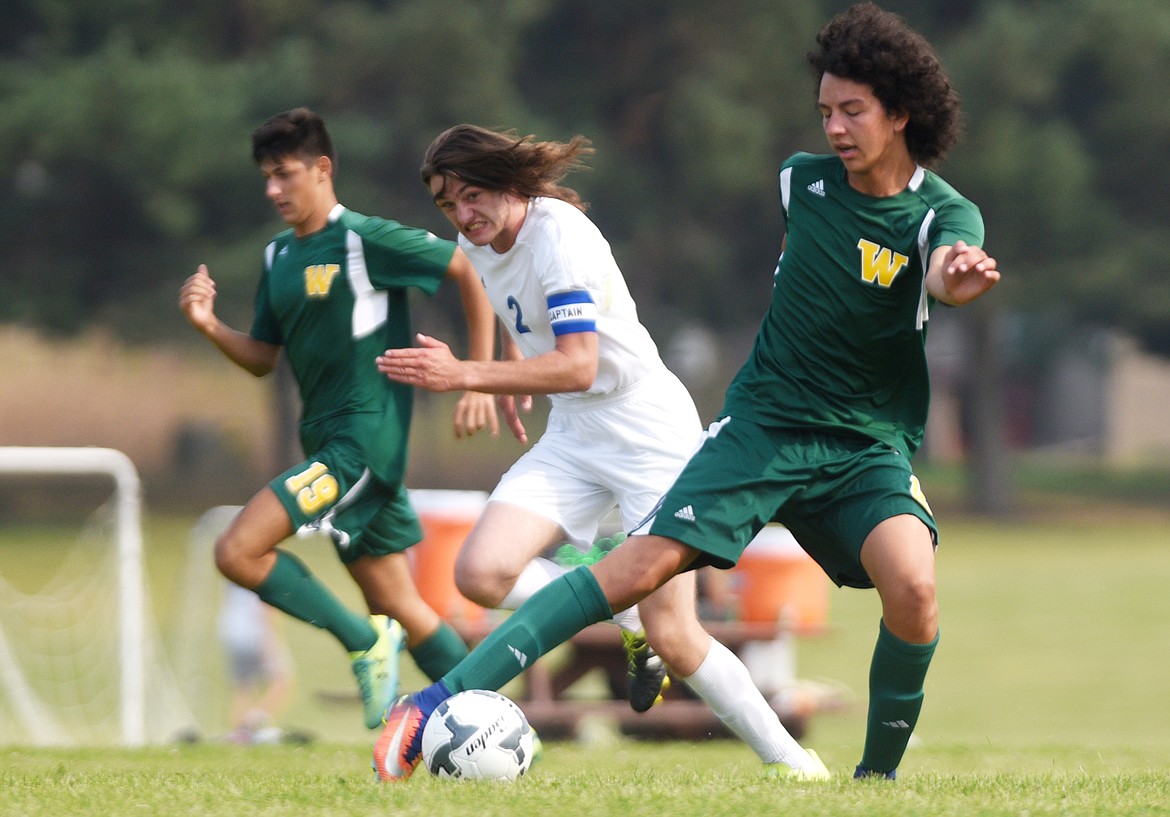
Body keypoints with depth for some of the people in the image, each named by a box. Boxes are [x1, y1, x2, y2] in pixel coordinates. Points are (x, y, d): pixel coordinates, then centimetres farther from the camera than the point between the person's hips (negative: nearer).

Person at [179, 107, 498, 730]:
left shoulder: (365, 240, -11)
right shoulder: (278, 257, 14)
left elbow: (470, 272, -7)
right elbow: (263, 358, 17)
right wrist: (209, 326, -2)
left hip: (364, 439, -9)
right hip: (326, 441, 9)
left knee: (237, 551, -18)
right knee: (397, 605, 11)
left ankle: (365, 642, -4)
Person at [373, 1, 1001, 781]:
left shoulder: (944, 214, -11)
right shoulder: (803, 181, 0)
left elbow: (943, 267, -36)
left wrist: (956, 277, -58)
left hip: (868, 449, -1)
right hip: (764, 423, 1)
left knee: (913, 586, -28)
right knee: (640, 565, -16)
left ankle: (878, 777, -4)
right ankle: (441, 700, -18)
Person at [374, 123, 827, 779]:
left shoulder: (560, 235, -21)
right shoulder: (480, 243, 5)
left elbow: (579, 366, -31)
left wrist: (462, 375, -36)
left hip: (652, 434, -8)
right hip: (572, 439, 8)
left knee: (673, 638, -12)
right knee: (481, 573, -17)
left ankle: (787, 757, 5)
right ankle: (626, 619, 4)